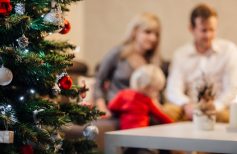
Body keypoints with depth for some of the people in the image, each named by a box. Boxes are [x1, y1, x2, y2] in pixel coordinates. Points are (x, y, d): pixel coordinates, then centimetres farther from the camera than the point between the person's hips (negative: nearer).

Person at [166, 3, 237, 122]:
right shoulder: (180, 54, 11)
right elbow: (173, 91, 0)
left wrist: (214, 107, -20)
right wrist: (186, 105, -24)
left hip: (220, 110, -1)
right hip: (191, 110, 1)